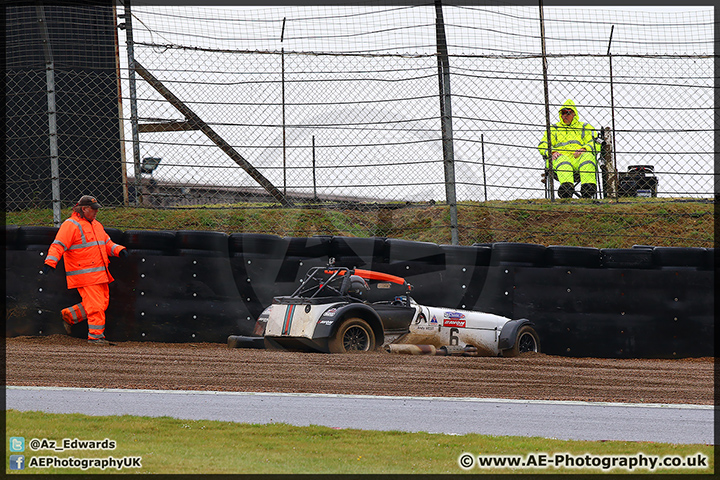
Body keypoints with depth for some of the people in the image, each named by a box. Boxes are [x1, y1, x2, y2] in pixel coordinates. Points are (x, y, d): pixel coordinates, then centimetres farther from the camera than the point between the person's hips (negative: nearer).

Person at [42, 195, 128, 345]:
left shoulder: (96, 225, 20)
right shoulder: (71, 225, -7)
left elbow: (107, 243, 26)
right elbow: (58, 245, -14)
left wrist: (118, 250, 6)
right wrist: (50, 262, -27)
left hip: (100, 274, 9)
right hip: (84, 274, -9)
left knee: (103, 303, 9)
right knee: (95, 305, -11)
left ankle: (69, 316, 21)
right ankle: (95, 335, -4)